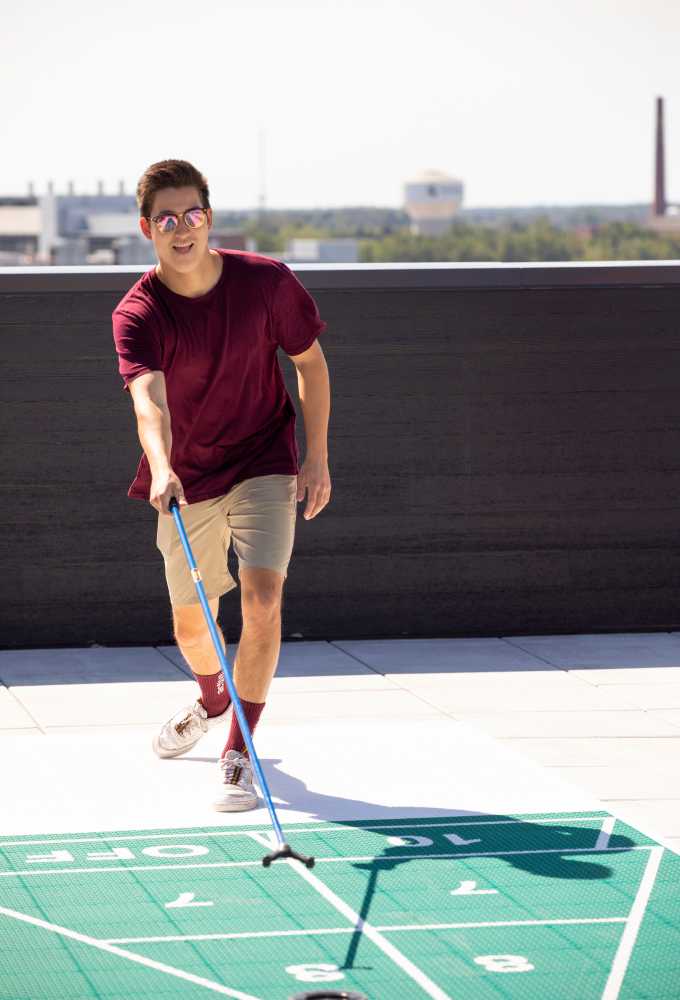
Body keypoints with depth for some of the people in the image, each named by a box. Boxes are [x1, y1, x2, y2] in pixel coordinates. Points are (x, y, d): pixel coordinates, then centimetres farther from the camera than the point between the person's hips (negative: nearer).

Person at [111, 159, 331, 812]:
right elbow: (148, 398, -34)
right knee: (191, 624, 12)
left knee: (261, 598, -21)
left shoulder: (266, 281, -13)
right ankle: (213, 701, 48)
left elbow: (310, 361, 1)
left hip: (265, 466, -1)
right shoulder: (136, 315, -17)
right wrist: (159, 468, -53)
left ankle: (238, 754, -12)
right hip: (186, 481, 1)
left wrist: (317, 457, -4)